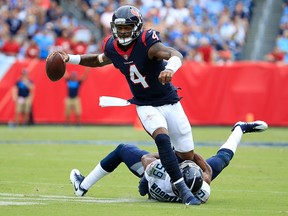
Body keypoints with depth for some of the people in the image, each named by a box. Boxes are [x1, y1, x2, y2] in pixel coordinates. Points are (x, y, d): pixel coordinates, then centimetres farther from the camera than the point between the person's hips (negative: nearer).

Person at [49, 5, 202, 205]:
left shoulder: (147, 43, -22)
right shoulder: (113, 48, -6)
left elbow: (176, 55, -39)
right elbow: (99, 60, 19)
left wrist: (170, 68, -61)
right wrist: (70, 59, 8)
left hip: (170, 103, -2)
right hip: (146, 106, 2)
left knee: (188, 155, 2)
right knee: (162, 139, -28)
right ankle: (183, 190, -27)